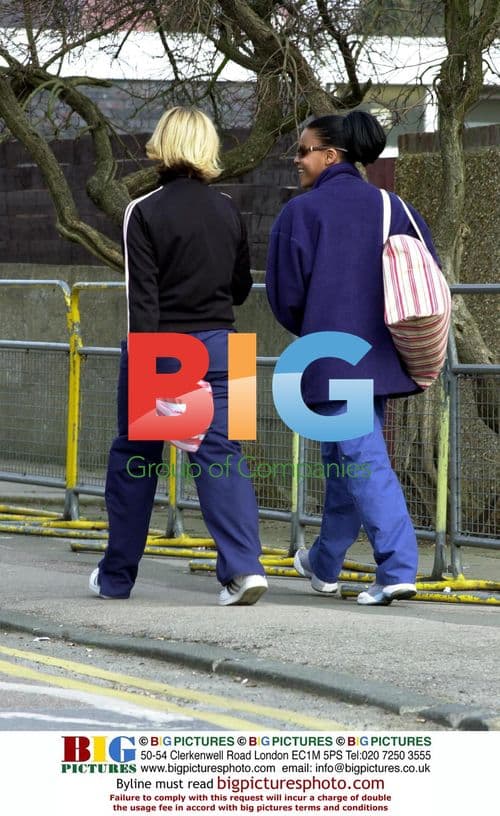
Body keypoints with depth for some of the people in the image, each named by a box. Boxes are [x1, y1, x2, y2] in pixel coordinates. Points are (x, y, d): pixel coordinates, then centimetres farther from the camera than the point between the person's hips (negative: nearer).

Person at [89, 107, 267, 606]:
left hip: (161, 345, -3)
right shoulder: (228, 213, 4)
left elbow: (142, 300, -15)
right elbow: (241, 289, 14)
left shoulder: (145, 212, -10)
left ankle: (116, 577, 19)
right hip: (217, 346, 3)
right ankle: (244, 566, -17)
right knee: (221, 455, 0)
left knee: (133, 457, 10)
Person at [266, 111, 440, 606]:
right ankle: (325, 564, 32)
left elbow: (286, 292, -6)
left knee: (363, 461, -8)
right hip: (381, 357, 7)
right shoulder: (392, 208, 7)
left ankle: (398, 569, -17)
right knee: (343, 457, 20)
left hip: (331, 357, -7)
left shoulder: (302, 212, -9)